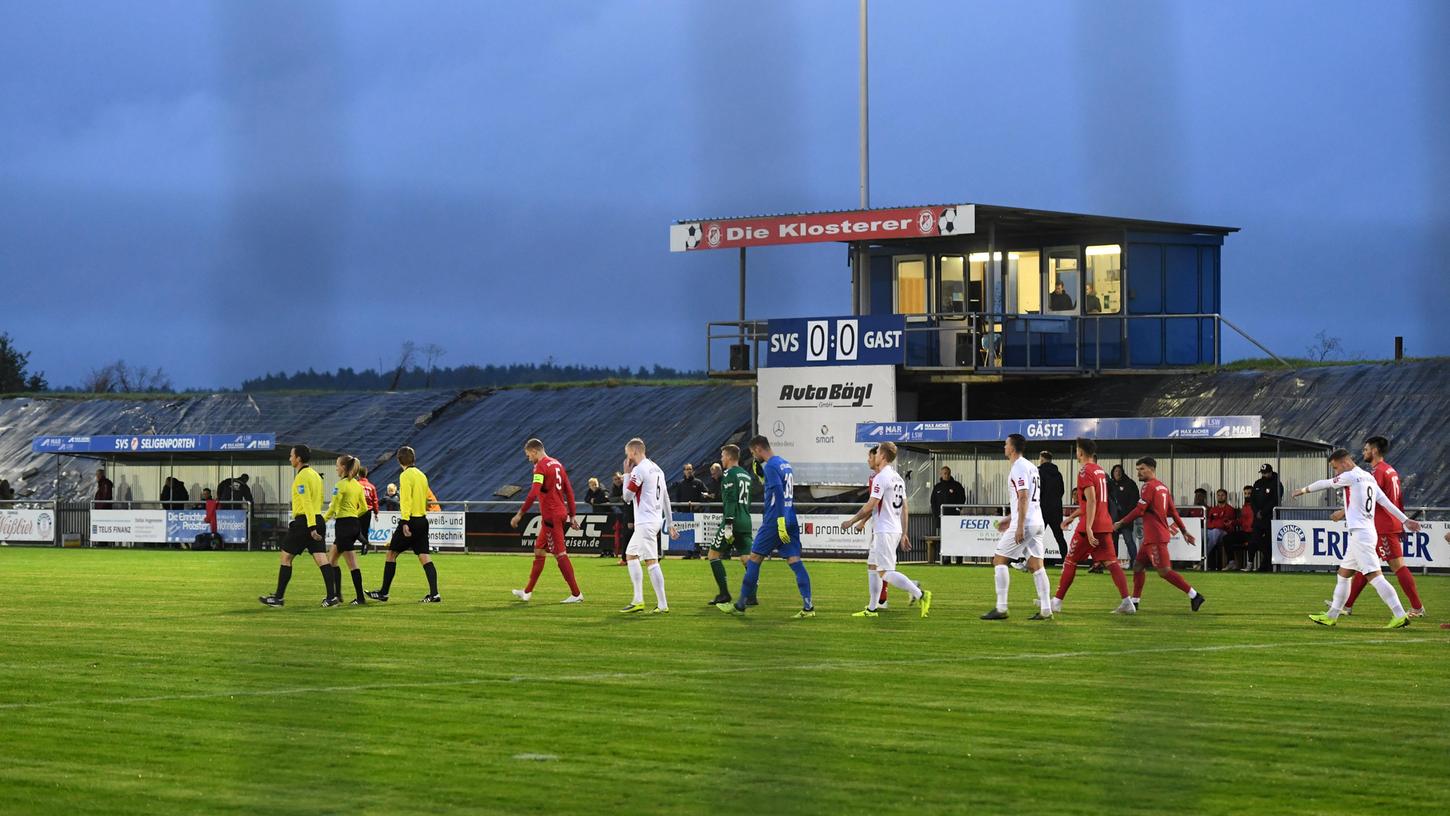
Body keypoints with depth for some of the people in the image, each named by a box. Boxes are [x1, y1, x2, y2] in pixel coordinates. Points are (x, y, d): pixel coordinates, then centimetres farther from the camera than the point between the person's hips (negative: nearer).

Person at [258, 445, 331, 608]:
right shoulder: (315, 475, 16)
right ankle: (331, 596, -8)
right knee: (321, 559, 1)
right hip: (317, 519, 8)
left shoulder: (302, 477, -12)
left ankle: (279, 597, 6)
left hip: (303, 521, -8)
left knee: (286, 557, 2)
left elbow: (307, 502, -20)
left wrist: (311, 526, -25)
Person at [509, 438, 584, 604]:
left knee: (560, 554, -7)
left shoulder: (541, 466, -13)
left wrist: (520, 514, -23)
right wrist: (572, 517, 18)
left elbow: (533, 493, -24)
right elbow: (569, 492, 15)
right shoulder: (557, 464, 13)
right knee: (539, 550, 17)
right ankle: (527, 592, 25)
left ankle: (576, 594, -9)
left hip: (550, 516, -9)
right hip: (560, 513, 9)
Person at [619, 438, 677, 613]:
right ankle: (638, 600, 11)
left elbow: (627, 495, -10)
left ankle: (662, 605, -13)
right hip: (656, 519, 10)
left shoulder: (639, 470, -13)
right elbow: (666, 498, 17)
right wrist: (670, 523, 21)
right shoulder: (657, 469, 14)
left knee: (651, 561, -10)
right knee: (630, 555, 16)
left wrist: (627, 473, -1)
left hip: (645, 522, -10)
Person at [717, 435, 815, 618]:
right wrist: (760, 471, 21)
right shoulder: (785, 464, 16)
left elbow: (778, 493, -20)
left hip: (774, 521, -8)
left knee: (754, 558, 2)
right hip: (791, 521, 8)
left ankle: (739, 605, 9)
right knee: (794, 561, 2)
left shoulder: (771, 466, -11)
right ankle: (808, 607, -8)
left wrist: (781, 521, -24)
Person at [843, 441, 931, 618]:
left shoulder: (881, 478, -14)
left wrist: (852, 521, -3)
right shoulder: (898, 478, 14)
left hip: (884, 530, -10)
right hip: (896, 529, 10)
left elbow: (870, 506, -15)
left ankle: (920, 594, -17)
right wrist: (904, 534, 20)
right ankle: (871, 609, 17)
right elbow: (905, 509, 17)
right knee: (872, 566, 15)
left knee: (885, 572, -11)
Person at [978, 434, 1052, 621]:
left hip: (1024, 523, -9)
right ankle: (1045, 610, 0)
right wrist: (1010, 518, 30)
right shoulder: (1031, 467, 19)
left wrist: (1019, 526, -22)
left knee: (999, 560, -2)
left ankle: (1001, 608, -6)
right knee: (1036, 565, 6)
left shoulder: (1019, 468, -10)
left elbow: (1024, 498, -19)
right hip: (1037, 522, 9)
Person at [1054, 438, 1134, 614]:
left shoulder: (1085, 472, -11)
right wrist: (1072, 516, 33)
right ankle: (1126, 602, -13)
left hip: (1090, 526, -7)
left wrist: (1088, 528, -25)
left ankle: (1057, 601, 11)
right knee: (1111, 562, 1)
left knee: (1070, 561, 5)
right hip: (1105, 524, 7)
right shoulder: (1101, 471, 16)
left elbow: (1091, 501, -21)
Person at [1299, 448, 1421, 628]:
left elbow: (1324, 484, 3)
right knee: (1343, 574, 17)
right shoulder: (1369, 478, 16)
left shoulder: (1350, 477, -9)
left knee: (1374, 576, -15)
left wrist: (1304, 490, 20)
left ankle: (1400, 616, -20)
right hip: (1363, 533, 10)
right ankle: (1332, 616, 24)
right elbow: (1387, 502, 16)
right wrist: (1405, 520, 16)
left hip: (1360, 533, -10)